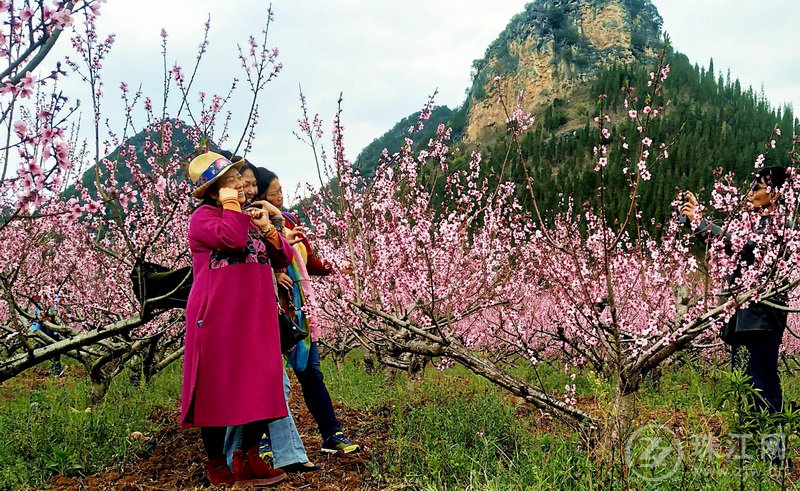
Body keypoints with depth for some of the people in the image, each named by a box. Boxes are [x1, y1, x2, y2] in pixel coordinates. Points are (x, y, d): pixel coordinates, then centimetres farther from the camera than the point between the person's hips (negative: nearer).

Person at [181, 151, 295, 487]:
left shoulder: (253, 217, 20)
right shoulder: (203, 217, -2)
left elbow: (284, 258, 15)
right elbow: (232, 239, -24)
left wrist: (267, 228, 0)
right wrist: (231, 204, -9)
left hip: (256, 317, 7)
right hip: (218, 318, -7)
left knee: (261, 386, 3)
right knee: (218, 387, 1)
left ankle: (249, 460, 12)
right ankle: (217, 463, 15)